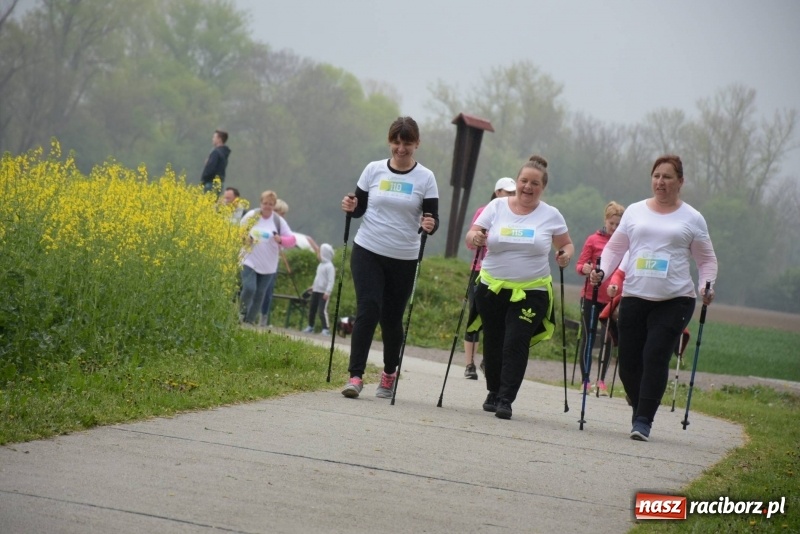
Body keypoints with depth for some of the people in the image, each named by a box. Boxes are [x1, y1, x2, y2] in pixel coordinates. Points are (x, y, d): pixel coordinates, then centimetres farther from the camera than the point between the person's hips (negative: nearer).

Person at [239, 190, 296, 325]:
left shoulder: (279, 221, -1)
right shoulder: (251, 216, -2)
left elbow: (291, 240, -1)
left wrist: (281, 239, -22)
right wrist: (244, 238, -13)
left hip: (268, 266, 2)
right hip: (249, 261, -2)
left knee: (260, 294, 5)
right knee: (249, 288, -16)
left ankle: (250, 319, 17)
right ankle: (243, 314, 6)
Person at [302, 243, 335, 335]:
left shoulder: (329, 266, -13)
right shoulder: (321, 265, 15)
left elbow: (331, 280, -19)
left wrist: (328, 292, -24)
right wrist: (313, 286, 25)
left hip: (323, 293, -9)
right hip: (316, 291, 9)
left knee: (322, 310, -15)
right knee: (312, 309, 13)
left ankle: (326, 328, -13)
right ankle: (310, 326, 26)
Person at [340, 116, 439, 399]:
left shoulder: (425, 178, -1)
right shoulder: (374, 170, 2)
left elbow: (432, 218, -3)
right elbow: (359, 208, 8)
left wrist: (429, 225, -25)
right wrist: (350, 207, -14)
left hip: (404, 259, 0)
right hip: (367, 252, 0)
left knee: (392, 318, 7)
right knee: (368, 311, -13)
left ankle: (389, 373, 29)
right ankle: (355, 376, -13)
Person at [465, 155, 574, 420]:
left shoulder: (551, 215, 1)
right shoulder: (497, 207, 1)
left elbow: (566, 244, 12)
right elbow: (472, 236, -1)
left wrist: (566, 254, -11)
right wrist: (474, 237, -25)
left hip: (531, 291, -2)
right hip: (492, 288, 2)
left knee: (516, 344, -11)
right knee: (493, 343, 9)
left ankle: (506, 399, -9)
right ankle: (493, 393, 26)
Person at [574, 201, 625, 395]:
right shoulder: (593, 240, 0)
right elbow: (580, 264, 1)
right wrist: (585, 269, -22)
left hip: (612, 298, 1)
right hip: (591, 297, -1)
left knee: (608, 339, 0)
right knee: (587, 336, 4)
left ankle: (602, 381, 9)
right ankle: (586, 380, 12)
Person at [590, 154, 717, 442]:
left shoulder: (692, 218, 6)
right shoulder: (635, 212, 11)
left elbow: (706, 259, 11)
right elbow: (615, 247, 12)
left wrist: (707, 286, -7)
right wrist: (602, 271, -6)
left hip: (674, 300, -3)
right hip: (634, 297, 3)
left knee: (656, 357, -15)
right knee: (629, 361, 2)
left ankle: (643, 421, -12)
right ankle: (641, 414, 24)